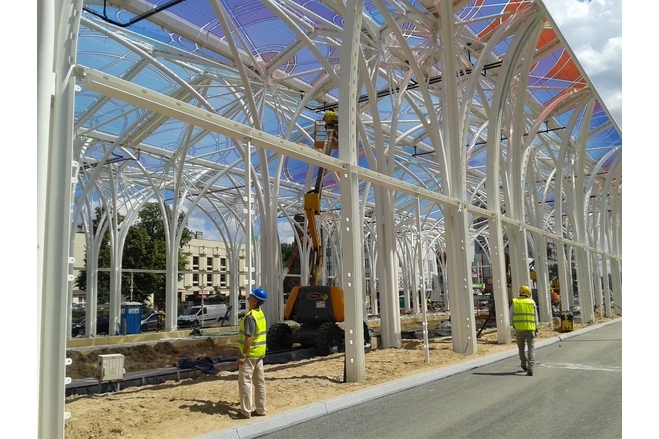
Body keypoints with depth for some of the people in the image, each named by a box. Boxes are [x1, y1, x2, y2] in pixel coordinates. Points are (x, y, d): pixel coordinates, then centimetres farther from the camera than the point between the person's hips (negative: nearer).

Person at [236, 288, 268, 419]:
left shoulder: (250, 316, -20)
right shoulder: (260, 314, 9)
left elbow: (249, 338, -24)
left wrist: (243, 355, -21)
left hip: (251, 353, -9)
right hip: (259, 352, 9)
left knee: (245, 381, -2)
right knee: (259, 381, 12)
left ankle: (246, 411, 1)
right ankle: (261, 409, 18)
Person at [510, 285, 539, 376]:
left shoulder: (515, 302, 2)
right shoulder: (532, 302, 3)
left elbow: (511, 316, 3)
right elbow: (535, 317, 6)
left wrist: (514, 325, 20)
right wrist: (536, 329, 15)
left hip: (519, 329, 0)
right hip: (530, 328, 0)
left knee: (521, 348, 18)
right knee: (531, 349, 1)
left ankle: (524, 365, 33)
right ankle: (530, 369, -11)